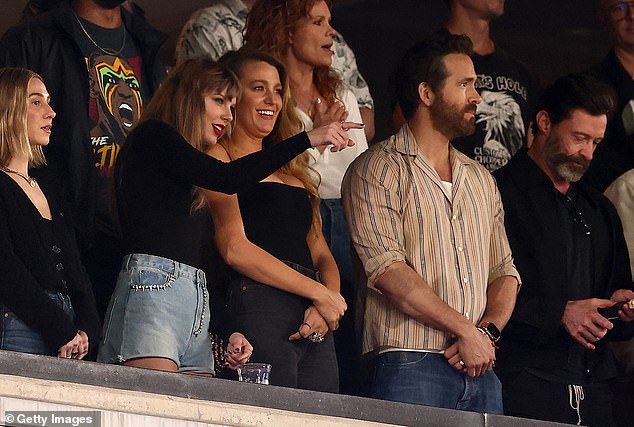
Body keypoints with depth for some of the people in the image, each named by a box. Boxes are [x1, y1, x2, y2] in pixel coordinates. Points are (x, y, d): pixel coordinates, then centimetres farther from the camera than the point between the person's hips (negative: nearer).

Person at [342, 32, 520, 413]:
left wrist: (487, 331, -4)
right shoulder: (377, 170, -1)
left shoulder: (481, 180, 20)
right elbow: (387, 270, -12)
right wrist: (465, 329, -13)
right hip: (410, 367, -6)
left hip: (480, 371, 6)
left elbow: (503, 271, 17)